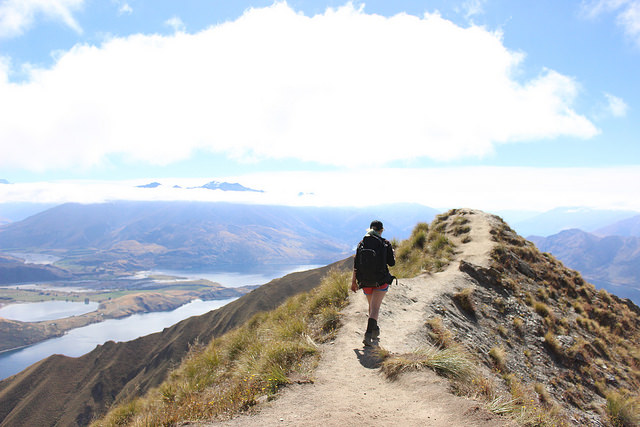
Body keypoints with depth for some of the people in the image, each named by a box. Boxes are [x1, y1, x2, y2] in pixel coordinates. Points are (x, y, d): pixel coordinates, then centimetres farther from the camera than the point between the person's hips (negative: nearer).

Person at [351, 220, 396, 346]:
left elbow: (356, 264, -1)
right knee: (375, 307, -4)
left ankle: (375, 329, 38)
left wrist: (354, 281, 5)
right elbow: (392, 263, -2)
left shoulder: (362, 243, 0)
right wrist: (392, 253, 20)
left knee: (371, 305, 22)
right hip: (381, 280, -3)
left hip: (365, 281, 3)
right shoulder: (385, 244, -6)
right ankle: (368, 333, -19)